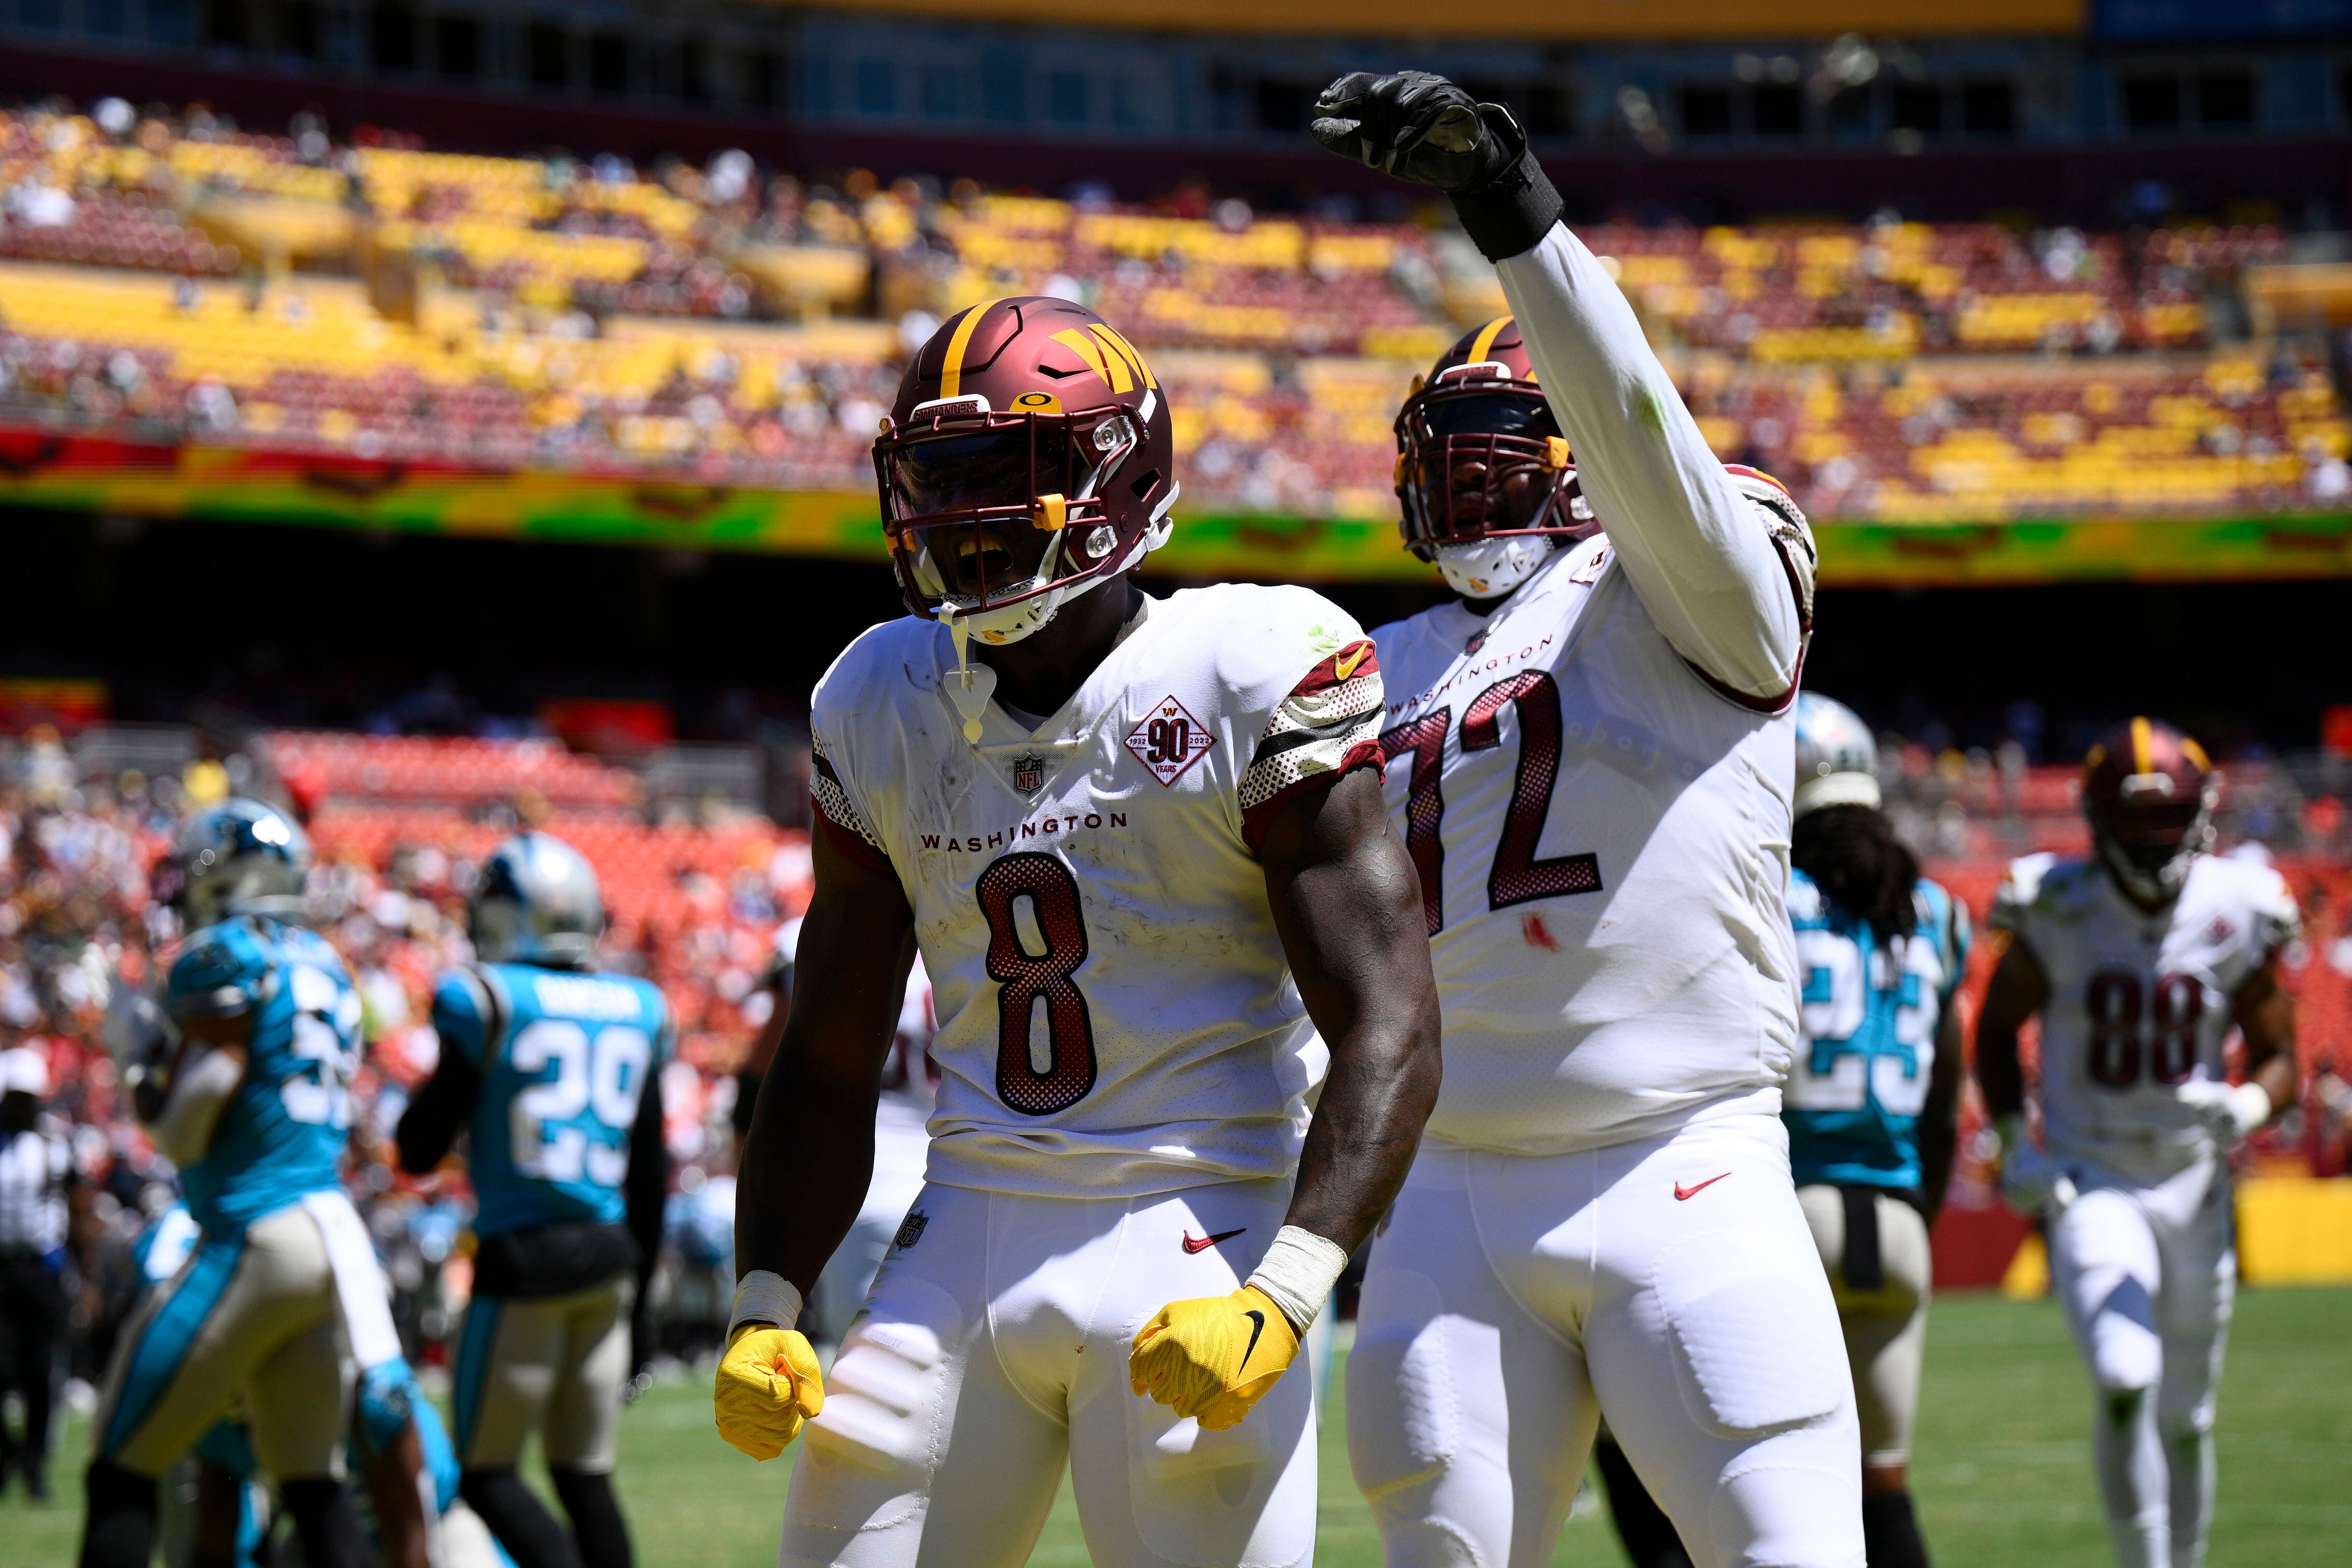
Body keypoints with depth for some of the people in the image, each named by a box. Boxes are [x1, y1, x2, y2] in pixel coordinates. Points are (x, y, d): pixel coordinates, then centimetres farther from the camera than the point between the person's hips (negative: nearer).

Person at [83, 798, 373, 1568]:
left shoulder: (225, 959, -9)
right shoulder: (323, 965, 15)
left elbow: (187, 1131, -11)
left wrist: (150, 1086, 8)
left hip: (254, 1240, -8)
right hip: (334, 1236, 8)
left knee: (122, 1473, -1)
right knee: (311, 1479, 12)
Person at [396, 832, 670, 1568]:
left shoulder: (487, 1003, -9)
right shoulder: (636, 1011, 7)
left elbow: (419, 1149, -3)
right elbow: (650, 1174, 12)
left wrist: (435, 1086, 15)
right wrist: (637, 1277, 21)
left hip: (522, 1258, -5)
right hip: (607, 1257, 5)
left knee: (488, 1471, 3)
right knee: (584, 1474, 12)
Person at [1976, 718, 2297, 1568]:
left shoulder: (2236, 918, -7)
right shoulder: (2058, 915, -10)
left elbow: (2278, 1058, 2)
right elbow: (1997, 1027, 7)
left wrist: (2245, 1109, -21)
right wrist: (2014, 1145, -6)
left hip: (2193, 1187, 3)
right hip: (2090, 1187, -3)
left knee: (2185, 1418, 12)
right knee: (2126, 1380, -23)